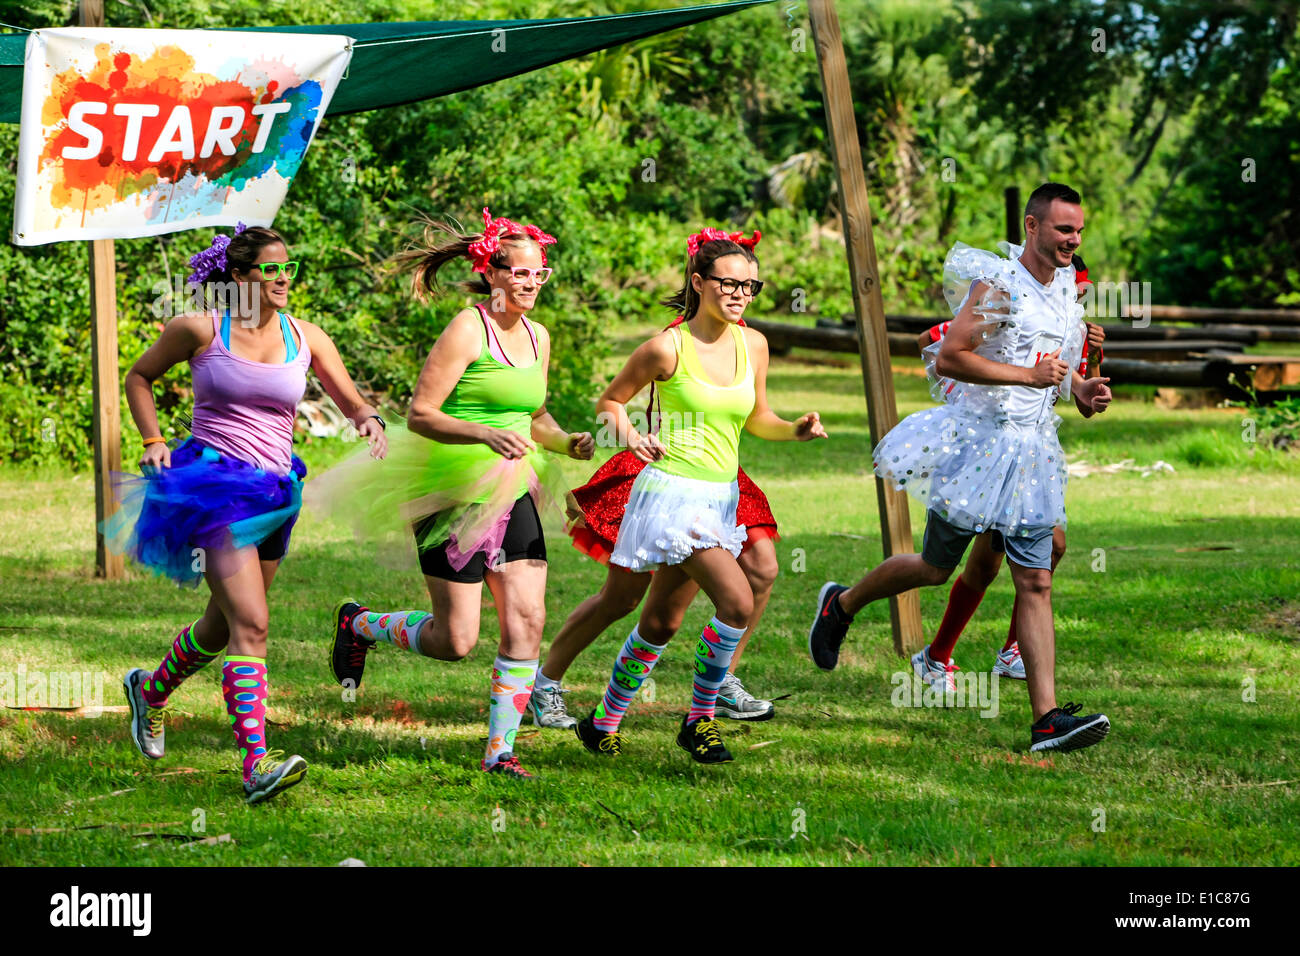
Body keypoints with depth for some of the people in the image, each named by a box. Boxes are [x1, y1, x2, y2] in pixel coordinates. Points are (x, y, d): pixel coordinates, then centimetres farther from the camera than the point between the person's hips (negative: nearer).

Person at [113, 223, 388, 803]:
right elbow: (139, 377, 12)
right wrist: (153, 441, 0)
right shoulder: (200, 330, -3)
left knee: (224, 624, 18)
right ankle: (256, 763, -27)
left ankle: (149, 691, 48)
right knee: (251, 623, -20)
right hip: (213, 482, -6)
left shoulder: (305, 338, 6)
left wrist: (369, 421, -14)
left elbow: (352, 401, 9)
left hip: (274, 490, 6)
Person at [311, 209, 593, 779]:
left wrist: (566, 443, 4)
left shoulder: (538, 337, 11)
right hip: (454, 493, -7)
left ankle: (499, 748, 5)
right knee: (455, 641, -3)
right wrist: (486, 435, -27)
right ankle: (359, 625, 25)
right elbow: (420, 414, -15)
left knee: (527, 621, -4)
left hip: (512, 493, 7)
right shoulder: (467, 331, -12)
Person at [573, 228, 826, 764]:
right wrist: (627, 433, -17)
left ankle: (604, 722, 25)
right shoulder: (668, 348, -11)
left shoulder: (752, 345, 5)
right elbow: (609, 402, 2)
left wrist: (796, 431, -1)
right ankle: (700, 719, -3)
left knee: (662, 622, 11)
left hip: (721, 497, 6)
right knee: (737, 602, -19)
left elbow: (756, 418, 17)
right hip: (673, 492, -6)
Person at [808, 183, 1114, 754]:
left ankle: (1047, 720, -7)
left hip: (1030, 451, 6)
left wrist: (1080, 389, 5)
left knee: (1036, 584, -2)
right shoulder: (998, 286, -15)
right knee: (935, 568, 7)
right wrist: (1029, 375, -24)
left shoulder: (1064, 287, 10)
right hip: (977, 443, -6)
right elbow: (948, 359, -23)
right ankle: (841, 605, 35)